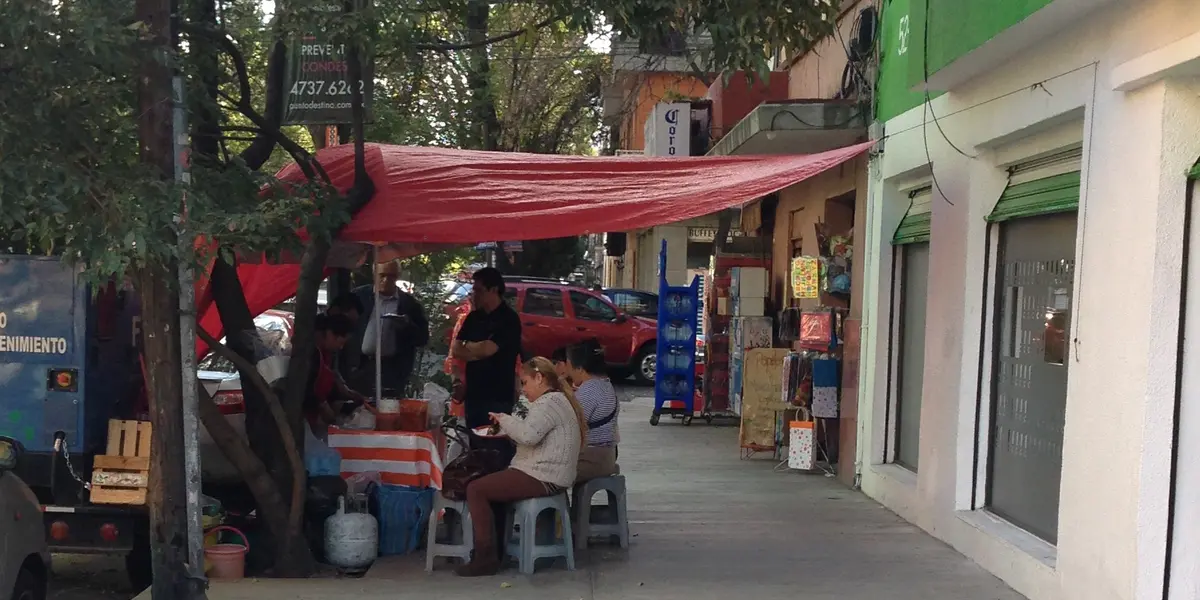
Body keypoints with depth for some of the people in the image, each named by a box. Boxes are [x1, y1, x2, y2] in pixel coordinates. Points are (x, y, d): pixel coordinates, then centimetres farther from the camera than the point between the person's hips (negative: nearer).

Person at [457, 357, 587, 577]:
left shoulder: (549, 402, -14)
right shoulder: (556, 400, 20)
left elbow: (528, 435, -28)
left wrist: (505, 419, -11)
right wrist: (507, 431, 8)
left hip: (542, 478, -12)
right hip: (546, 475, 12)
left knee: (475, 490, -12)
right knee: (489, 484, 23)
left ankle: (486, 557, -11)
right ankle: (495, 546, 18)